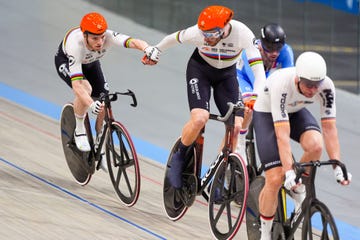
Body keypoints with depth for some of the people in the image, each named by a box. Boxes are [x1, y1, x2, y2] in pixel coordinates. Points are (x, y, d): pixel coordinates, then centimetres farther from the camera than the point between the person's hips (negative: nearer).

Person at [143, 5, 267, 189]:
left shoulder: (243, 33, -31)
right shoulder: (197, 32, -30)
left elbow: (257, 65, -35)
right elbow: (173, 39, -9)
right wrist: (155, 51, 7)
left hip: (226, 74, 2)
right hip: (200, 69, -2)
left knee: (235, 126, -12)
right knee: (199, 118, -26)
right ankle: (179, 157, 0)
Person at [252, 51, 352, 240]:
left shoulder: (326, 87, -28)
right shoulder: (281, 84, -39)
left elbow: (329, 128, -24)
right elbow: (282, 134, -41)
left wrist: (338, 167, -32)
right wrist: (289, 171, -47)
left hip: (296, 112, 3)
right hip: (267, 114, -3)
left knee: (315, 145, -31)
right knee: (275, 179, -16)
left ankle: (298, 189, -2)